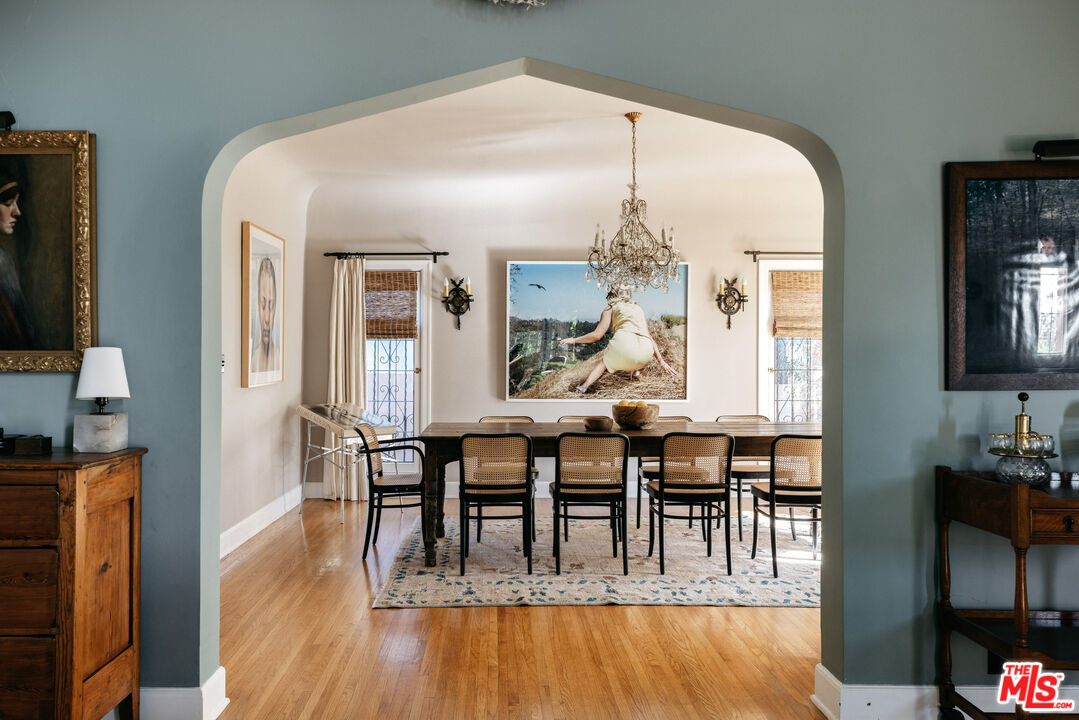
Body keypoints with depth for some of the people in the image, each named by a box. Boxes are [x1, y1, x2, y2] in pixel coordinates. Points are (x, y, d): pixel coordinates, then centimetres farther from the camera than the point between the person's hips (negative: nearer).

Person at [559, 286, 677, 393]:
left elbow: (597, 335, 11)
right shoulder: (638, 308, 31)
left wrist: (574, 340, 23)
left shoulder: (610, 309, 18)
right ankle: (633, 369, 19)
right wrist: (661, 361, 29)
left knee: (605, 360, 26)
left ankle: (585, 385, 7)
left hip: (624, 341, -4)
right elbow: (648, 336, 27)